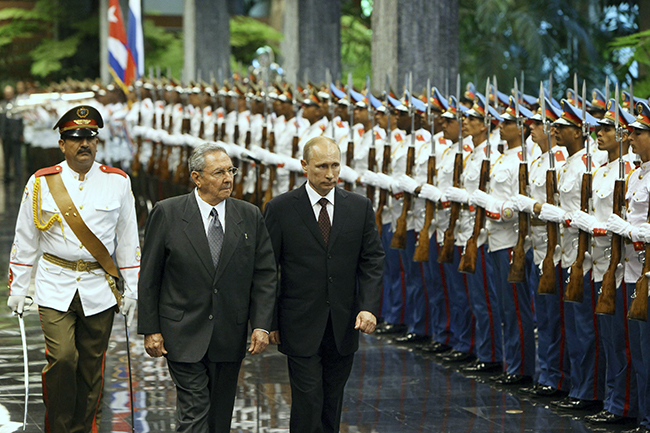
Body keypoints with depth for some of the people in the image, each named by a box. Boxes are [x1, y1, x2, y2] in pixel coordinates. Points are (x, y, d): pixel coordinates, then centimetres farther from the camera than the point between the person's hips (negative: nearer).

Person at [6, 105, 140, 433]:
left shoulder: (118, 182, 4)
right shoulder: (41, 182, 2)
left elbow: (128, 241, 9)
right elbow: (24, 242, 8)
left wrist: (131, 290, 7)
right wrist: (17, 289, 6)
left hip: (99, 291, 2)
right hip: (55, 288, -1)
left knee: (91, 367, 5)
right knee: (62, 358, -15)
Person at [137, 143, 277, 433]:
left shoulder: (250, 217, 3)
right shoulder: (167, 213, -4)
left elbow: (265, 275, 5)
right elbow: (149, 276, -1)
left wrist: (261, 325, -5)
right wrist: (150, 329, -5)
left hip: (230, 338, 3)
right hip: (184, 337, -3)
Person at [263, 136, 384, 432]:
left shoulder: (360, 208, 5)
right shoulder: (280, 209, -3)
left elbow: (372, 261, 6)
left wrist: (369, 307, -9)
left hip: (344, 327, 3)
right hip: (301, 327, -3)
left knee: (333, 402, 12)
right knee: (308, 402, -7)